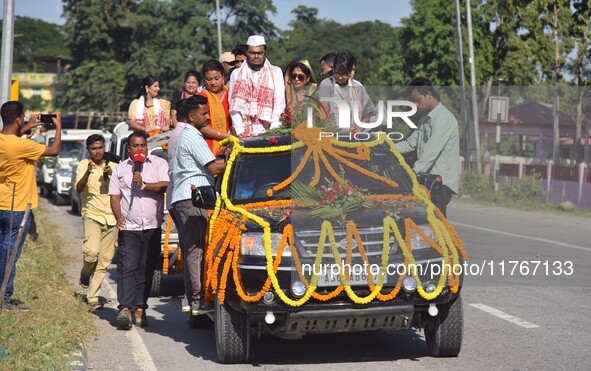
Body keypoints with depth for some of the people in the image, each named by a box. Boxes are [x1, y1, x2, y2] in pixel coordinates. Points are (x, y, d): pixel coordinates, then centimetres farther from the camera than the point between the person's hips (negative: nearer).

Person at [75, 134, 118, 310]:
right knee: (92, 252, -23)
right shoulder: (84, 165, 3)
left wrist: (111, 175, -14)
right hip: (92, 214, -3)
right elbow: (78, 188, -12)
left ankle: (93, 297, 8)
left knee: (104, 260, 1)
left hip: (111, 218, 3)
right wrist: (88, 172, -30)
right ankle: (85, 274, 9)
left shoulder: (112, 166, 13)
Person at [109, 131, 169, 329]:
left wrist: (144, 185, -12)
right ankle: (125, 308, -18)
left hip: (152, 226, 0)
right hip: (129, 227, 0)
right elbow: (115, 196, 9)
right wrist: (118, 217, -6)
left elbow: (164, 185, -6)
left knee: (146, 270, 3)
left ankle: (140, 308, 8)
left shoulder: (159, 164, 9)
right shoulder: (120, 169, 15)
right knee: (127, 268, -11)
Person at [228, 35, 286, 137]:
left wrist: (273, 130, -8)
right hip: (246, 130, 0)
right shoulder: (236, 74, 10)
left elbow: (280, 103, 2)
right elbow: (234, 106, 5)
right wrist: (240, 132, -6)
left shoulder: (276, 72, 9)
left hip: (269, 131, 0)